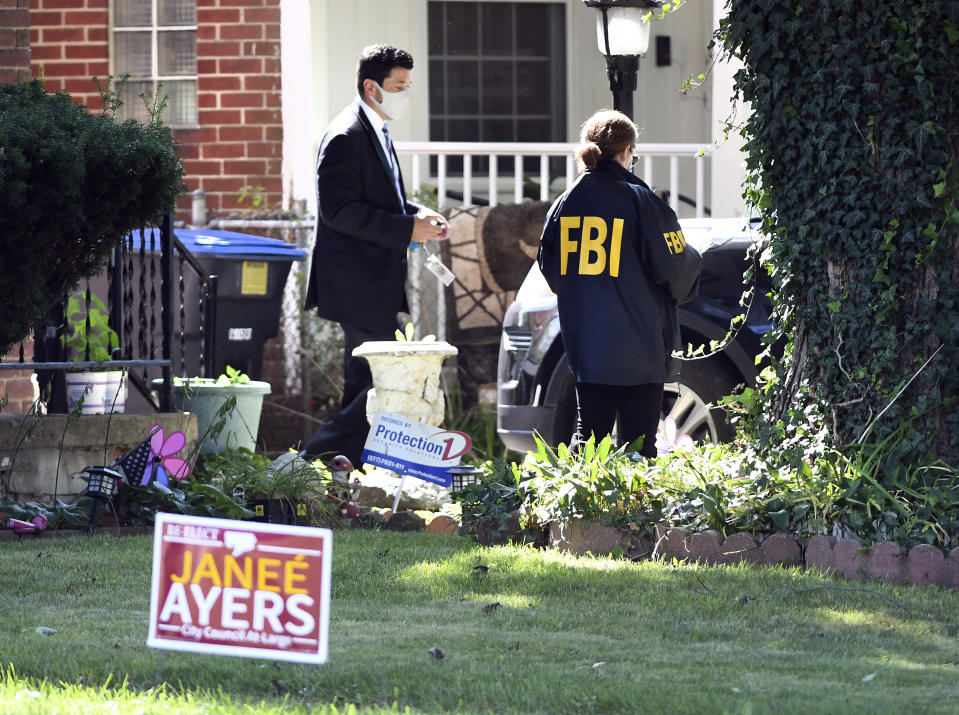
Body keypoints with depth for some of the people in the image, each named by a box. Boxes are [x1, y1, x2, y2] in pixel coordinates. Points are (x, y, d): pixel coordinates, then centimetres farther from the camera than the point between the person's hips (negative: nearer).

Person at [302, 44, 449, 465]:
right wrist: (406, 229, -21)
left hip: (377, 282, 11)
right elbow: (339, 210, -22)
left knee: (365, 384, 12)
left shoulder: (377, 132, 17)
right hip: (358, 286, -11)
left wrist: (417, 215, 7)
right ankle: (316, 459, -8)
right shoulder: (346, 138, -15)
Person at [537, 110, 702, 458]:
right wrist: (693, 262, 15)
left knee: (590, 435, 12)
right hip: (638, 349, -5)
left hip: (584, 345, 5)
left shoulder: (565, 203, 5)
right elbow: (675, 267, -7)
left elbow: (550, 271, 15)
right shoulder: (640, 201, -11)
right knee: (638, 443, 0)